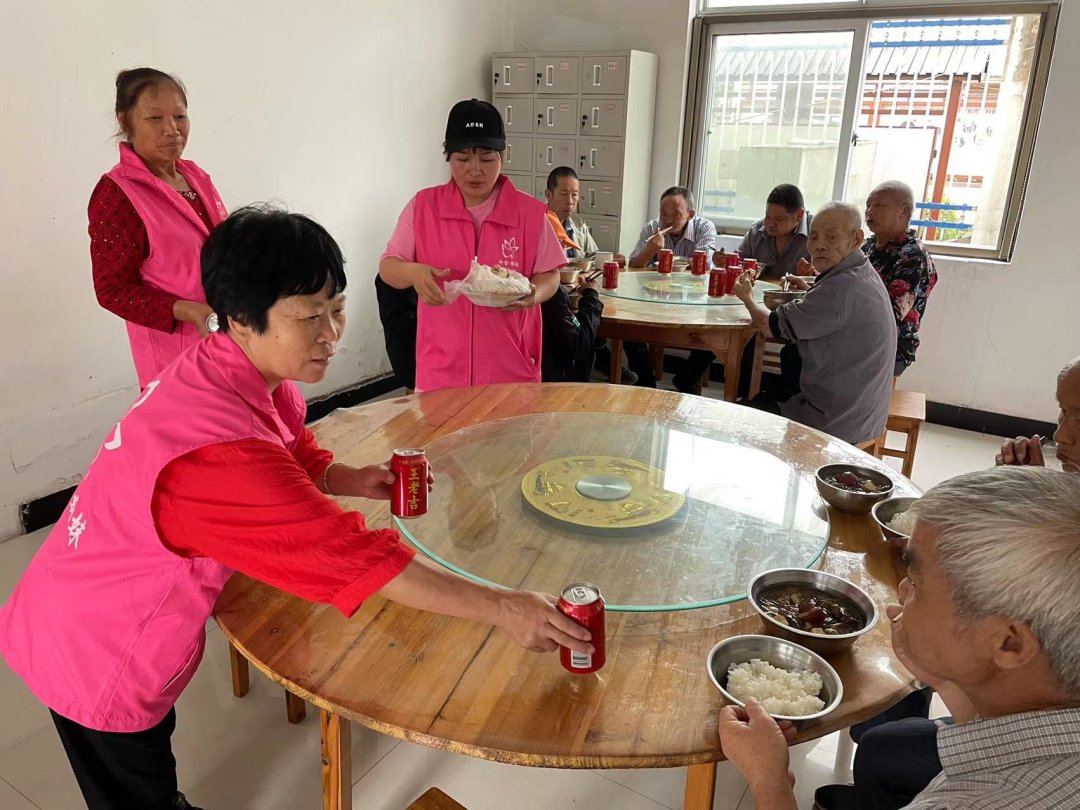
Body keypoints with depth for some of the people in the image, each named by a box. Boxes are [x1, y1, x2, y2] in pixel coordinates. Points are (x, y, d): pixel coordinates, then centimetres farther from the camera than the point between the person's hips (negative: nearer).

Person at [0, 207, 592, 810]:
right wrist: (502, 608, -36)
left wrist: (353, 480, -16)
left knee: (153, 754, 30)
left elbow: (292, 456, 4)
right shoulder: (221, 447, -39)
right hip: (98, 653, -7)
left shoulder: (229, 368, -11)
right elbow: (348, 555, -39)